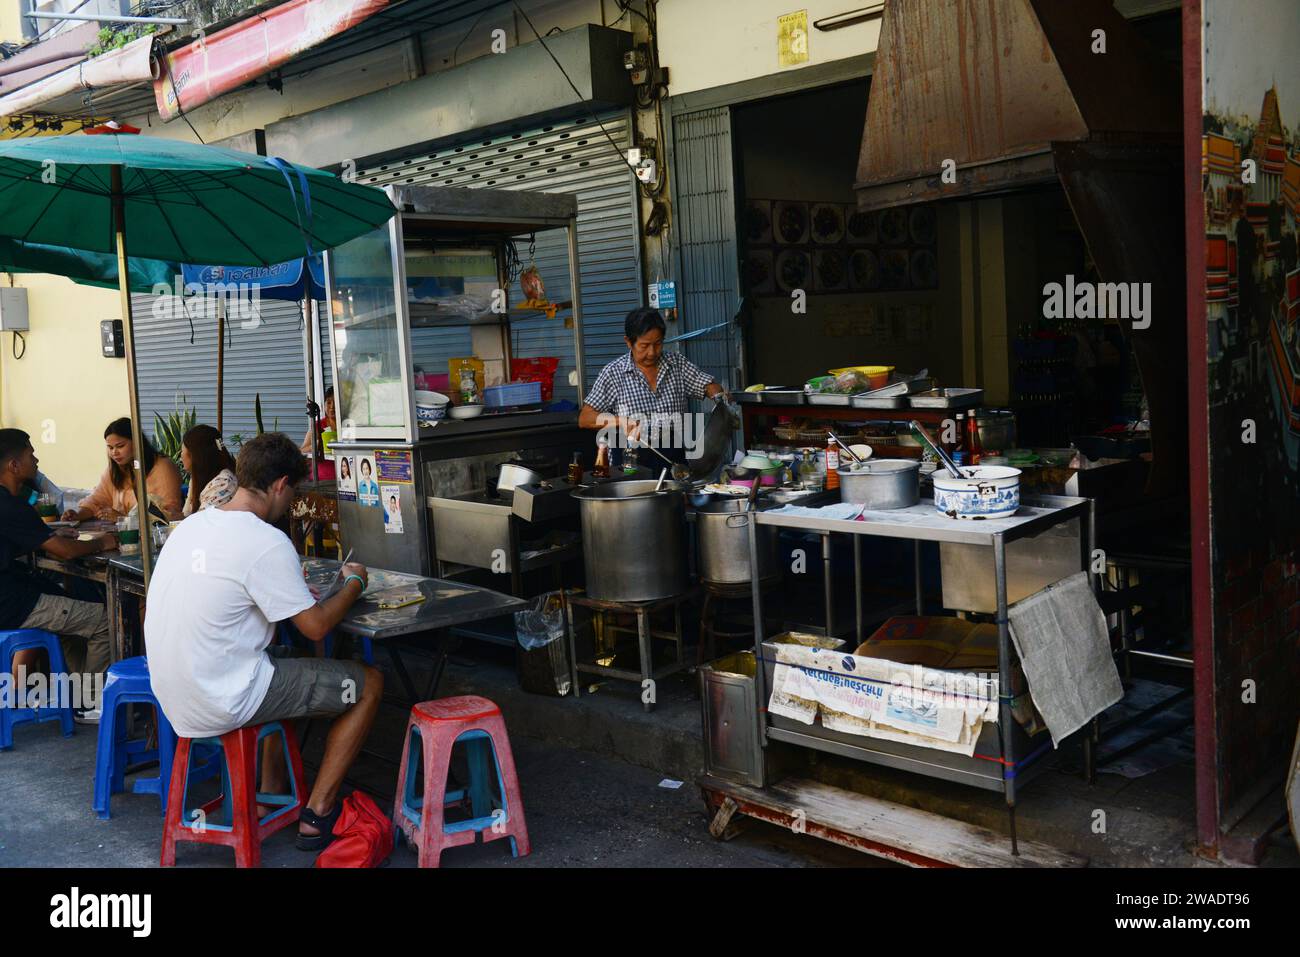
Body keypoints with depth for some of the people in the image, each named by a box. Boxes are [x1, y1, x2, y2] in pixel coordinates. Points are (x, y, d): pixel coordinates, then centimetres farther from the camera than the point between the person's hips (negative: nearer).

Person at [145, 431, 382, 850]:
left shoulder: (192, 524, 5)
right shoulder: (266, 542, -20)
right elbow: (316, 627, -14)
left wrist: (291, 582, 19)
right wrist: (354, 583, 3)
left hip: (175, 696, 9)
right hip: (221, 704, -9)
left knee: (283, 659, 34)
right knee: (369, 683, 4)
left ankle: (273, 789, 32)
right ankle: (316, 814, 9)